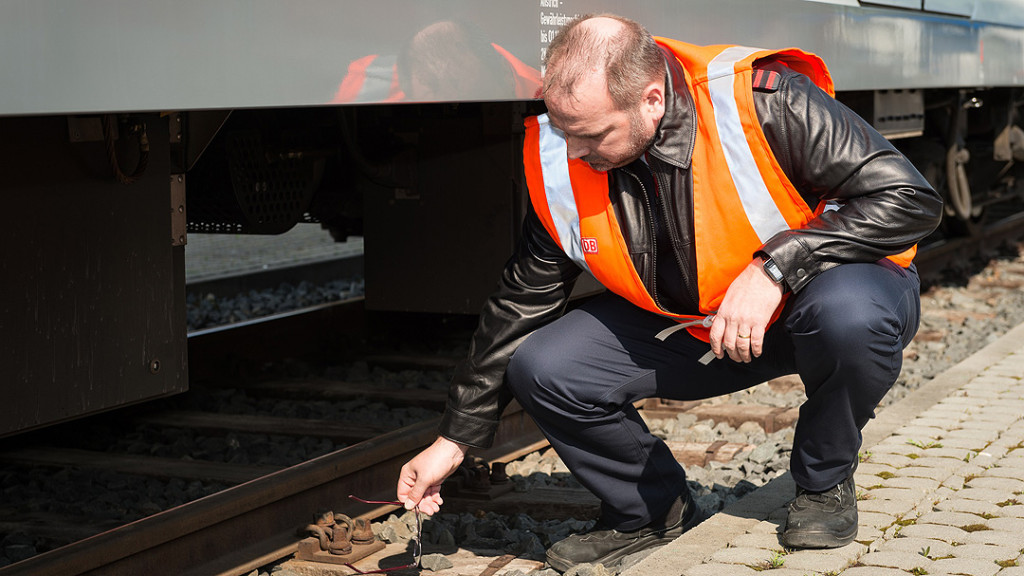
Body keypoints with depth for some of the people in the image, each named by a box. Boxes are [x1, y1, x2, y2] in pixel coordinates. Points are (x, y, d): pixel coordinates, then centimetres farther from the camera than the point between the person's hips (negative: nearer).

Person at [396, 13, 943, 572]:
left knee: (852, 313, -39)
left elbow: (912, 199, -26)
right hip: (686, 326, 4)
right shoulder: (559, 166, -13)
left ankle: (824, 483, -6)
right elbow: (521, 303, -1)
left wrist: (775, 266, -34)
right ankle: (652, 510, 10)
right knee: (541, 369, -17)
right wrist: (454, 440, 2)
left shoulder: (764, 104, -29)